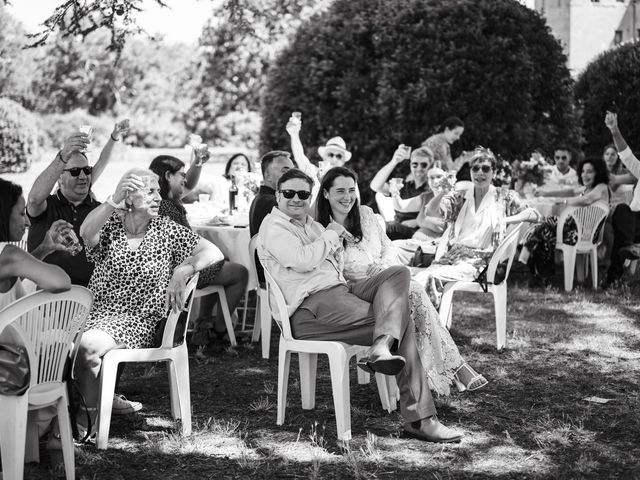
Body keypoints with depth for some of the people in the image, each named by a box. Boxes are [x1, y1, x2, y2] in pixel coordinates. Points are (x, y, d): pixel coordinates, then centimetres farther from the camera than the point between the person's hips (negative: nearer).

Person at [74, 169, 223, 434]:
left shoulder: (167, 230, 4)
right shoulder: (111, 223, 6)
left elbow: (214, 252, -4)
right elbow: (86, 233, -18)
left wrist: (182, 271, -20)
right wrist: (114, 200, -30)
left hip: (137, 321, -2)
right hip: (97, 312, 2)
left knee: (87, 345, -30)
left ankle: (87, 418, -10)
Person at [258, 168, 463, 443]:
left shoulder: (310, 224, 28)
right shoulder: (274, 227, 0)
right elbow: (303, 261, -18)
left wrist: (334, 239, 7)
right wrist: (330, 235, -3)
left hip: (339, 290, 9)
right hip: (312, 305, -9)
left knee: (399, 273, -15)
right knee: (400, 325, -19)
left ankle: (381, 348, -36)